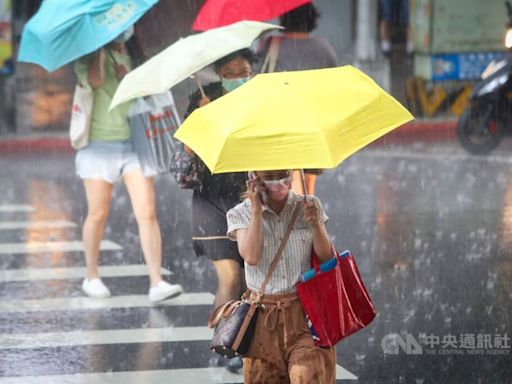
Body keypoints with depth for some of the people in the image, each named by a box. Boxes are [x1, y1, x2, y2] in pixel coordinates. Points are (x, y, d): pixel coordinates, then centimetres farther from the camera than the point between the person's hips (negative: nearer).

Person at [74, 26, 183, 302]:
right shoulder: (88, 59, -1)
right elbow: (94, 81, -22)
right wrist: (99, 49, -14)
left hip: (134, 144, 3)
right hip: (99, 145, -3)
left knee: (147, 213, -8)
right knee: (98, 215, 4)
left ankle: (156, 283, -11)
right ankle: (91, 277, 23)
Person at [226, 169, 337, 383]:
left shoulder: (309, 206, 5)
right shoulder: (241, 214, 0)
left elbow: (326, 258, 2)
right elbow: (251, 257, -16)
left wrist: (316, 225, -15)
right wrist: (256, 209, -13)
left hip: (305, 310, 0)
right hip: (264, 315, 0)